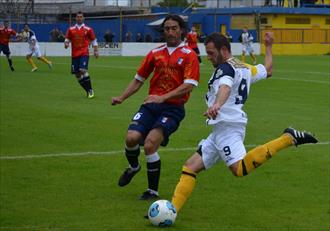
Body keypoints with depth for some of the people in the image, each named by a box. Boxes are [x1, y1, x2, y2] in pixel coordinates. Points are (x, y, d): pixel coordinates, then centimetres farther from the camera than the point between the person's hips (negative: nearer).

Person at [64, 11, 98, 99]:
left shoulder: (88, 29, 4)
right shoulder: (71, 29, 10)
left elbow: (94, 40, 10)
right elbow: (67, 39, 14)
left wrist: (96, 51, 3)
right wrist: (66, 44, -8)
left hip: (84, 53, -4)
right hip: (74, 54, 4)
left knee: (83, 70, -22)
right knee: (77, 74, 2)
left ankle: (90, 90, -10)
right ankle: (88, 91, 16)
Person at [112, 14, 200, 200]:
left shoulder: (189, 55, -1)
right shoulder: (155, 53, 13)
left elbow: (188, 86, -12)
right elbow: (139, 79, 19)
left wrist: (163, 97, -21)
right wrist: (122, 98, 7)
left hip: (173, 108, -4)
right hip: (151, 105, 4)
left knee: (150, 144, -20)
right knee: (132, 138, -17)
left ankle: (153, 191, -1)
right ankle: (133, 167, 20)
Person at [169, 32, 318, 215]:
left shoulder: (225, 67, -6)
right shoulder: (244, 68, 21)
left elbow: (225, 86, -28)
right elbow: (267, 70, 37)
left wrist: (217, 104, -48)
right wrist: (268, 47, 51)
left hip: (227, 126, -11)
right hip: (221, 130, 11)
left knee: (240, 169, -30)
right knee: (190, 166, 7)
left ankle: (288, 138, -21)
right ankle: (172, 209, 2)